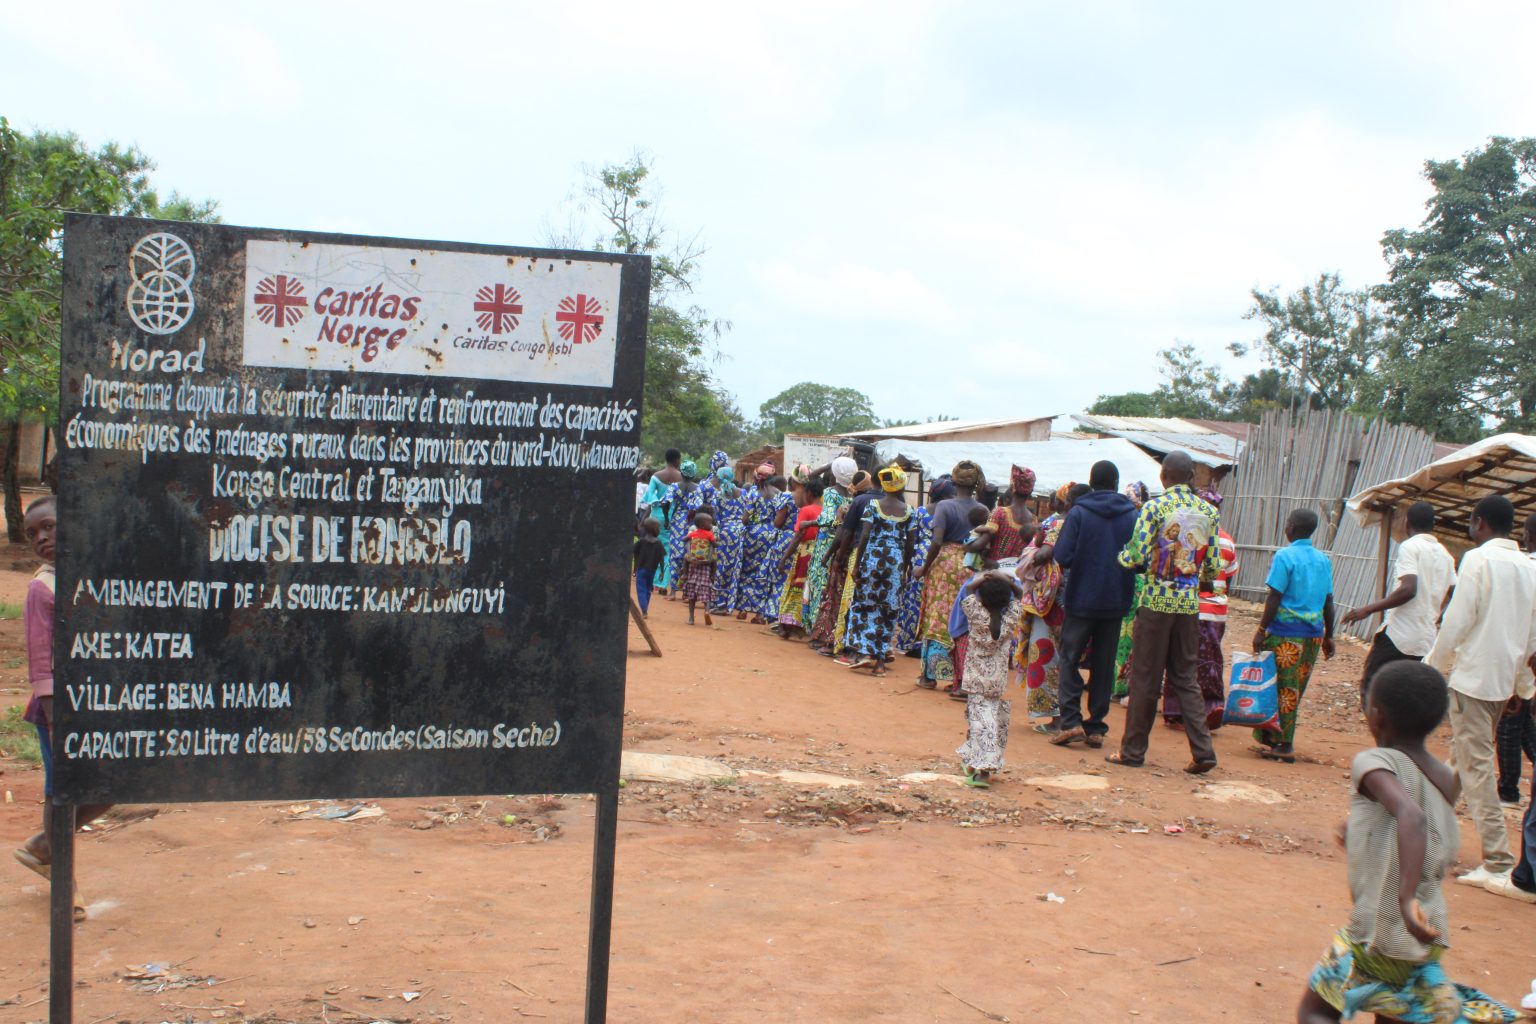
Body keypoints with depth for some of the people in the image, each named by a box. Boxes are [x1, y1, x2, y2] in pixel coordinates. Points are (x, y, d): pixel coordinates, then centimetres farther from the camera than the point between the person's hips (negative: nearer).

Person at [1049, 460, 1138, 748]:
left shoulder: (1078, 513, -9)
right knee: (1104, 664, 10)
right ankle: (1096, 727, 12)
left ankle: (1071, 721, -5)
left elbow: (1062, 556, -14)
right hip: (1115, 602, 3)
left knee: (1070, 659, 7)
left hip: (1081, 598, -2)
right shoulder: (1132, 516, -1)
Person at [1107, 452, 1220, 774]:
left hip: (1156, 602, -4)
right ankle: (1203, 750, 4)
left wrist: (1121, 555, 9)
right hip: (1189, 604, 4)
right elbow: (1212, 568, 7)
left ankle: (1133, 750, 12)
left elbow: (1138, 557, -13)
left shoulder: (1153, 508, -8)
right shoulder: (1208, 511, 6)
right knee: (1185, 677, 12)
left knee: (1145, 676, 4)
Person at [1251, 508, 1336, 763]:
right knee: (1295, 689, 13)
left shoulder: (1285, 556, -9)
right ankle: (1284, 742, 19)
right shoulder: (1323, 560, 9)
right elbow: (1328, 601, 12)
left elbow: (1274, 598, -13)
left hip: (1287, 631, -6)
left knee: (1282, 688, 1)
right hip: (1314, 633, 6)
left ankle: (1280, 745, 3)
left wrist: (1261, 630, -8)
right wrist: (1328, 636, 20)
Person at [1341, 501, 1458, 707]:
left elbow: (1408, 589, -20)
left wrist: (1367, 609, -17)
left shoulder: (1409, 547, -8)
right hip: (1427, 640, 7)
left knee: (1370, 688, -1)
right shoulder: (1445, 555, 14)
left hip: (1397, 635, -7)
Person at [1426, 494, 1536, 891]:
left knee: (1476, 767, -5)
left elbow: (1457, 622, -16)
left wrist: (1432, 666, -3)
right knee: (1463, 758, 20)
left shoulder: (1478, 560, -13)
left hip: (1472, 676, -8)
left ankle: (1498, 863, -8)